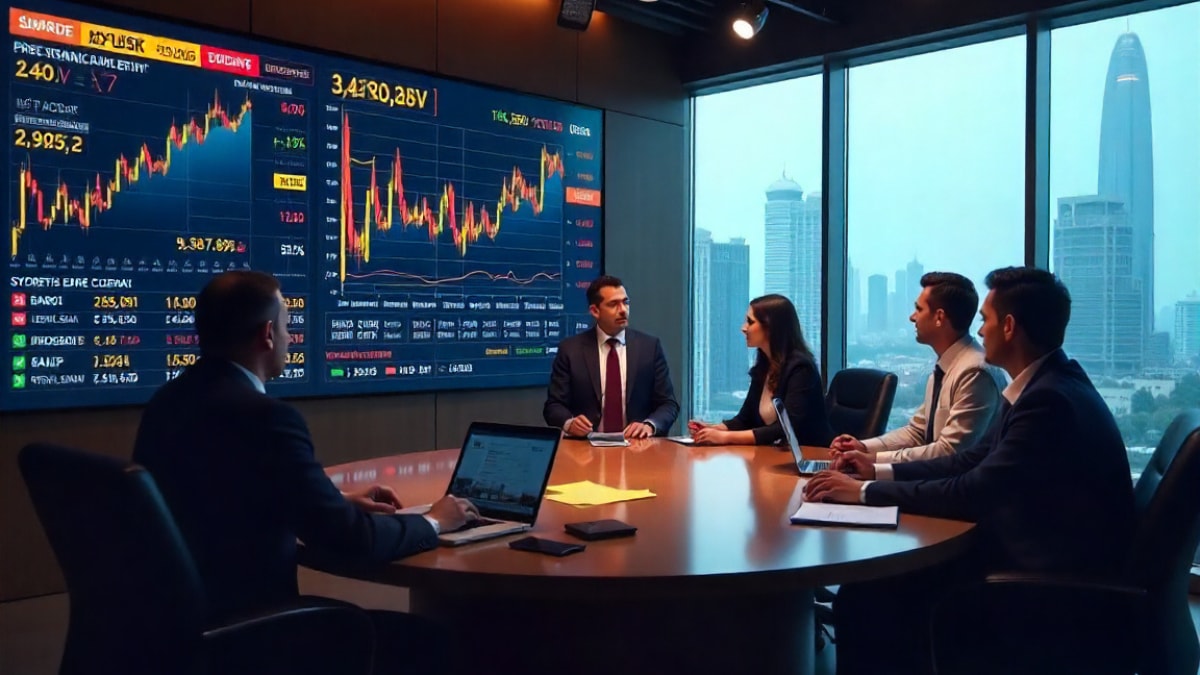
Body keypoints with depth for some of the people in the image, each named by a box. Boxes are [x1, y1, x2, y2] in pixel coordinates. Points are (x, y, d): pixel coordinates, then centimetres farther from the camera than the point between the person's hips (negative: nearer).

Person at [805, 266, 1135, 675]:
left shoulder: (1050, 399, -24)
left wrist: (866, 492, -18)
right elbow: (975, 460, 14)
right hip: (1030, 546, 9)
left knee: (870, 596, -11)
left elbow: (974, 493, -25)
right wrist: (880, 471, 8)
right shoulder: (1043, 384, 7)